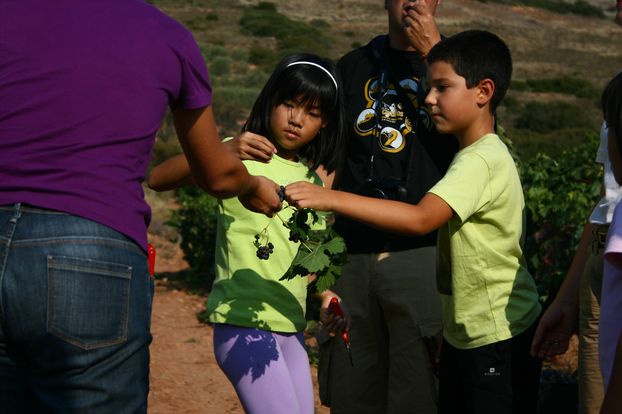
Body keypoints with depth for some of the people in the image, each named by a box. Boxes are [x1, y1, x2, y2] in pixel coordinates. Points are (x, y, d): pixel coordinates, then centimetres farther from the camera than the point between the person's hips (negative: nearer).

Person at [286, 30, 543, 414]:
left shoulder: (482, 161, -22)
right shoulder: (473, 155, 10)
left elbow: (421, 219, -36)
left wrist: (331, 198, -41)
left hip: (499, 339, -10)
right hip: (462, 332, 10)